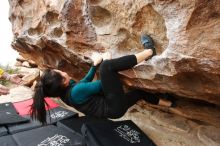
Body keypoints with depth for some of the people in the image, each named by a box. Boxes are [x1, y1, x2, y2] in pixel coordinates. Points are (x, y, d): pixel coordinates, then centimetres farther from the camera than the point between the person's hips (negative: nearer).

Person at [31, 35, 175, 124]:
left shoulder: (66, 92, 4)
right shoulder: (75, 91, -24)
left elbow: (85, 82, 19)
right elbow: (101, 84, -14)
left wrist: (95, 65, 14)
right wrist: (105, 62, -3)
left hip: (110, 107, 9)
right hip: (115, 107, -9)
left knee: (138, 91, 26)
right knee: (106, 66, -26)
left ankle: (169, 103, 46)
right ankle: (149, 51, -12)